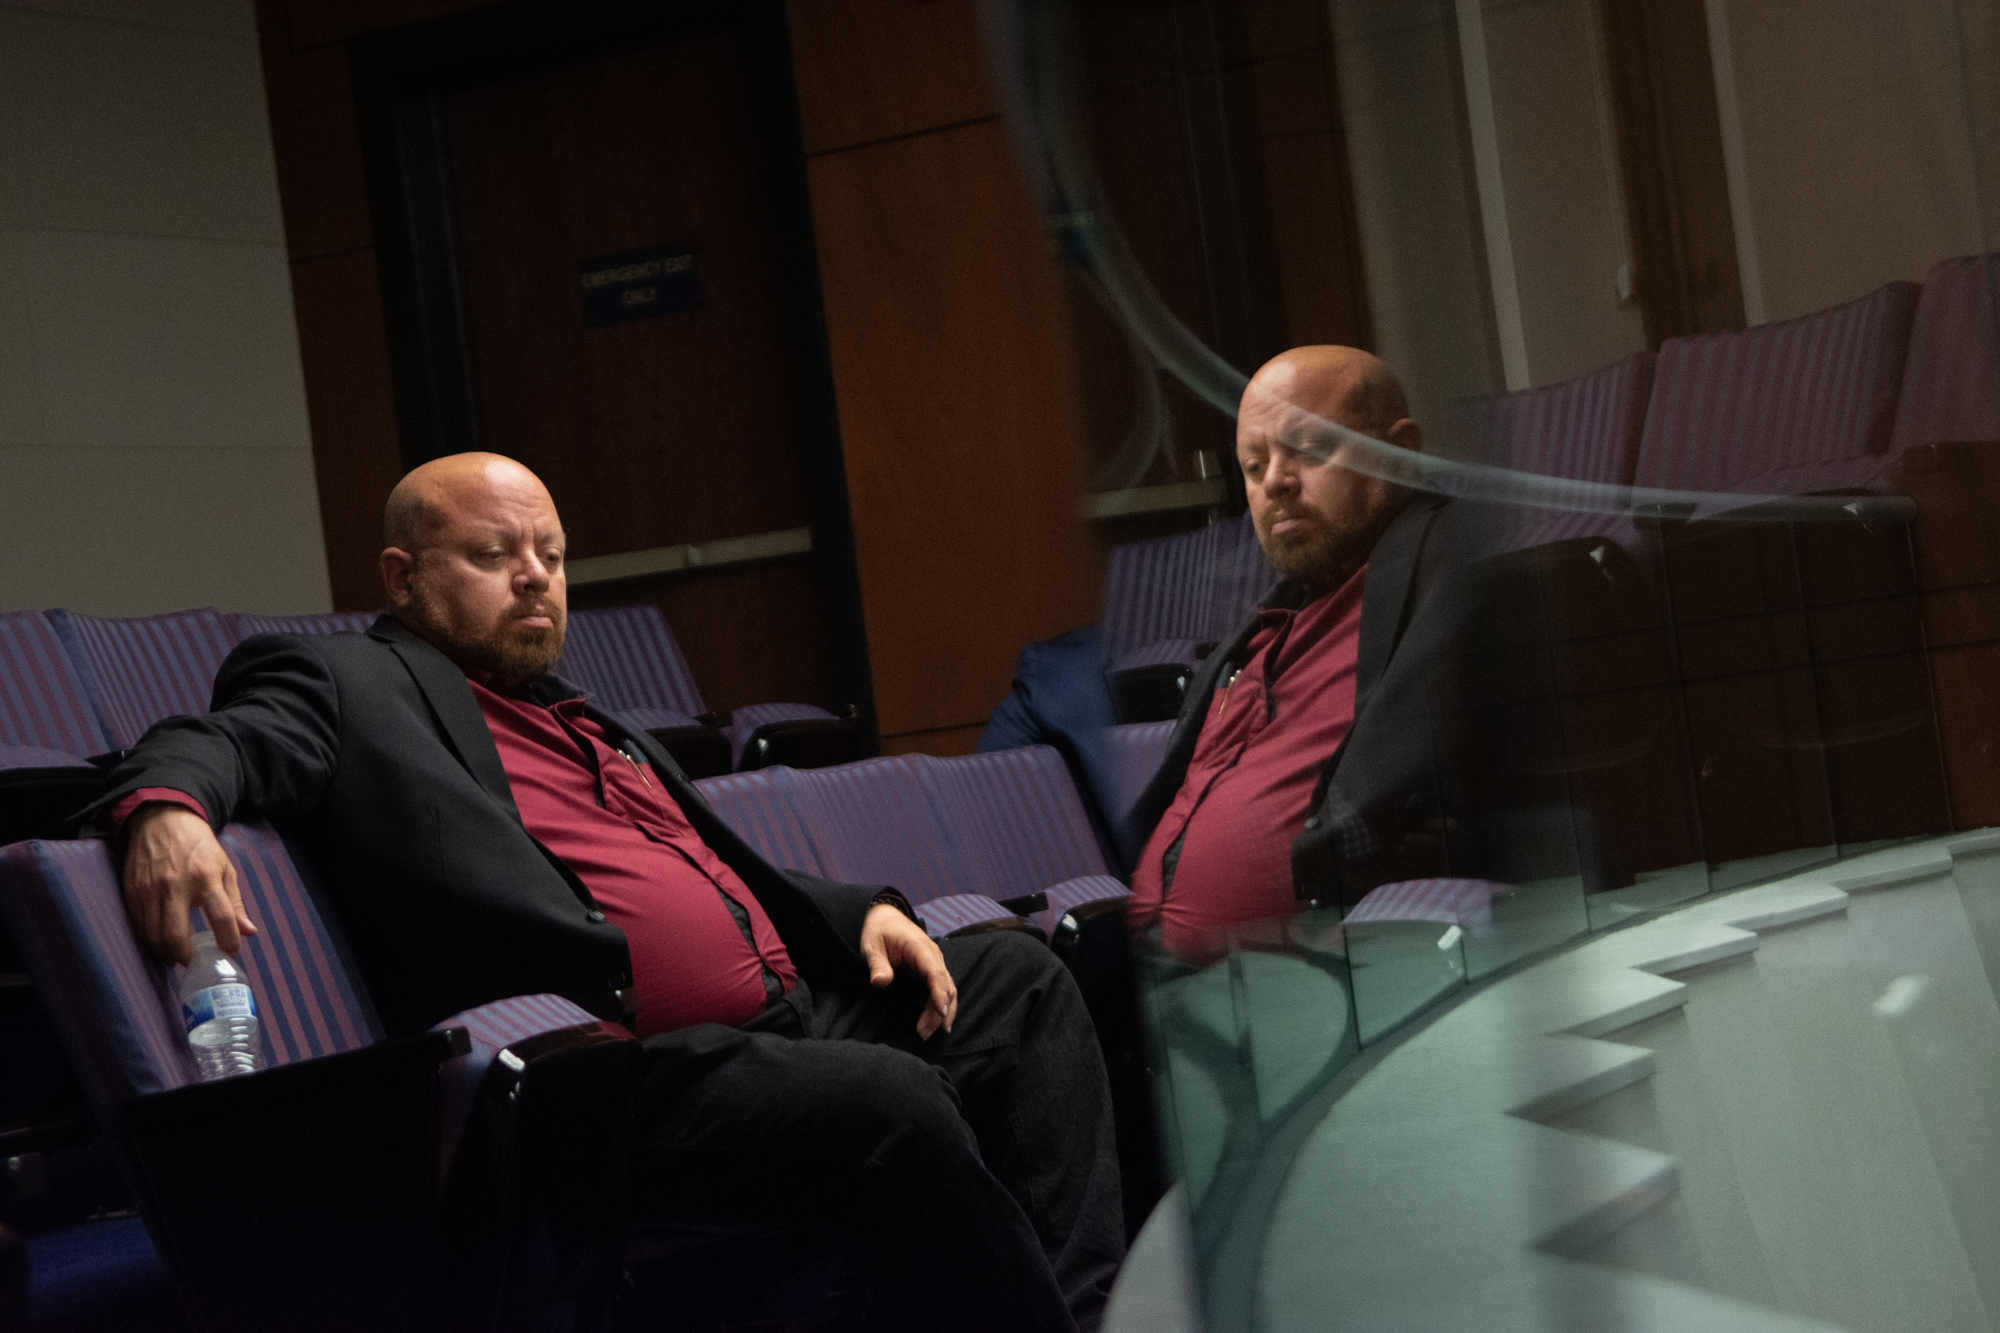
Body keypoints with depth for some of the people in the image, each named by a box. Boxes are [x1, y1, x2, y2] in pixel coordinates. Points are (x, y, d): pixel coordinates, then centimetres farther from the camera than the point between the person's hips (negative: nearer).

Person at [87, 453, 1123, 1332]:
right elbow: (227, 740, -12)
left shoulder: (581, 721, 29)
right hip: (646, 1077, -9)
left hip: (795, 1012, 9)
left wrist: (862, 915, 16)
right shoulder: (350, 684, 7)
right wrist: (168, 803, -36)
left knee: (1017, 973, 1)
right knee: (892, 1102, -30)